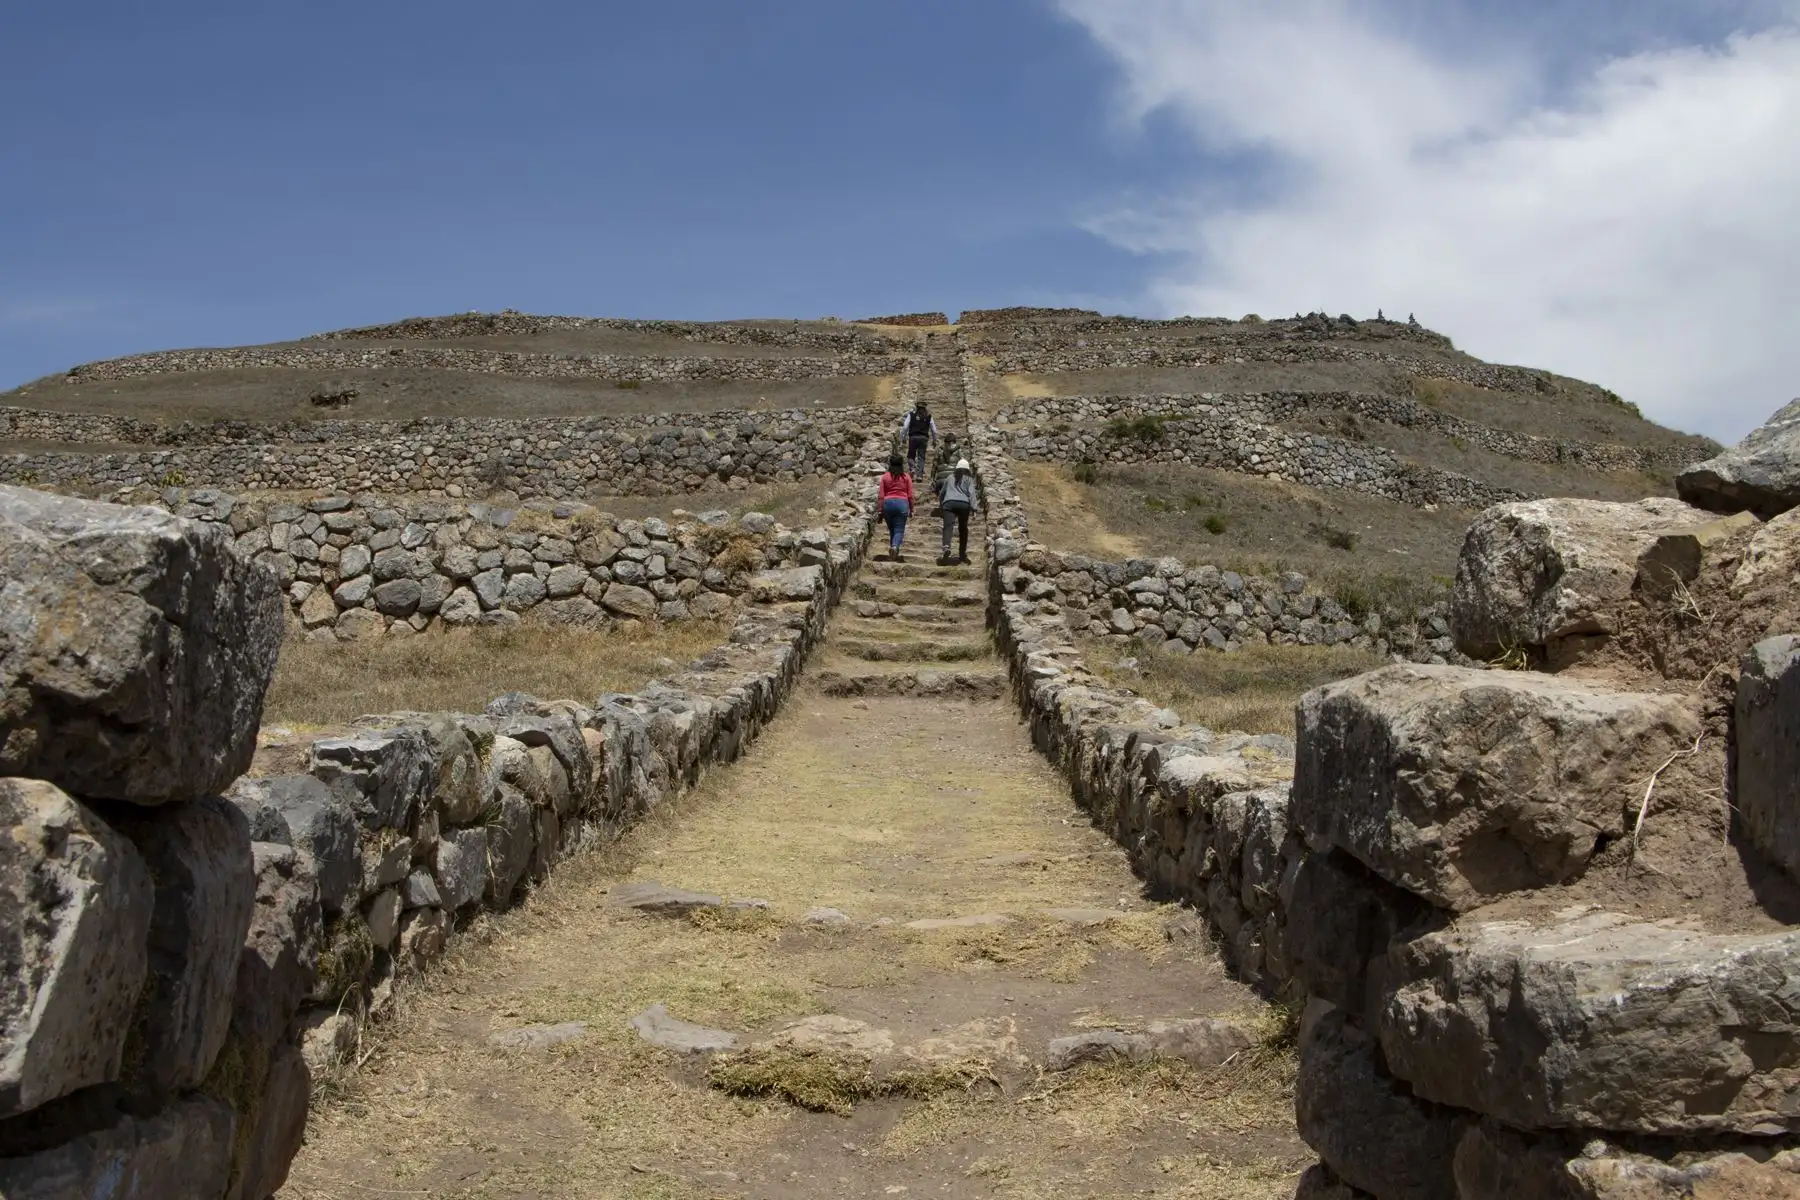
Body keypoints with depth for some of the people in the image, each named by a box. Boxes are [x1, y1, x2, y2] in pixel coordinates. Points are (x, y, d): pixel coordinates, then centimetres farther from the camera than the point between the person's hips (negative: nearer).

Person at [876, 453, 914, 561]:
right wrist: (911, 509, 11)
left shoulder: (885, 477, 4)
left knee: (892, 530, 15)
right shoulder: (906, 477, 2)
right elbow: (910, 496, 2)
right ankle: (895, 546, -27)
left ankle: (894, 551, 16)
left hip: (888, 503, 1)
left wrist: (880, 511, 6)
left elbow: (881, 496, 2)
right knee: (899, 530, -1)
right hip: (902, 503, -1)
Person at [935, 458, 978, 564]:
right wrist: (973, 506, -5)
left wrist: (940, 502, 47)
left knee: (948, 526, -16)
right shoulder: (969, 479, 17)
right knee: (963, 529, 13)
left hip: (949, 502, 1)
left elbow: (942, 492, 32)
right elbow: (971, 492, 1)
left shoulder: (950, 477, 25)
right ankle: (962, 554, 17)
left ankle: (946, 546, -43)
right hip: (963, 503, -1)